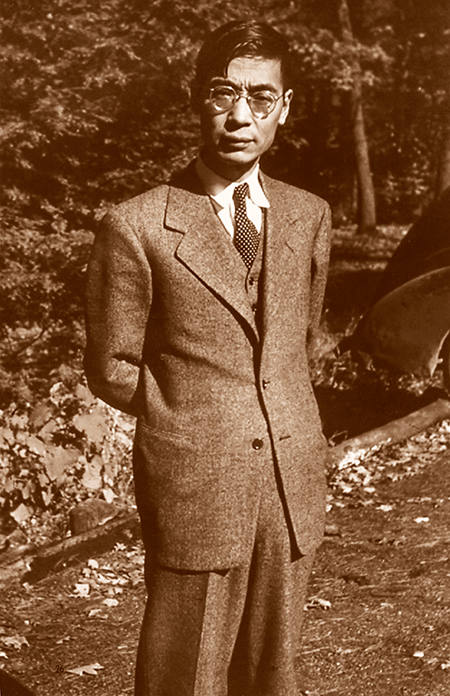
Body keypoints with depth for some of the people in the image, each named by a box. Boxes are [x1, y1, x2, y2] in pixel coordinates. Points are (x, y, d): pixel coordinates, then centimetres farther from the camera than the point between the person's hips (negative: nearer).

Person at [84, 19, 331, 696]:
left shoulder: (309, 216, 6)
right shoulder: (136, 227, -9)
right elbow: (112, 370, -3)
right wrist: (191, 416, 1)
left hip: (293, 482, 4)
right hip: (194, 489, -4)